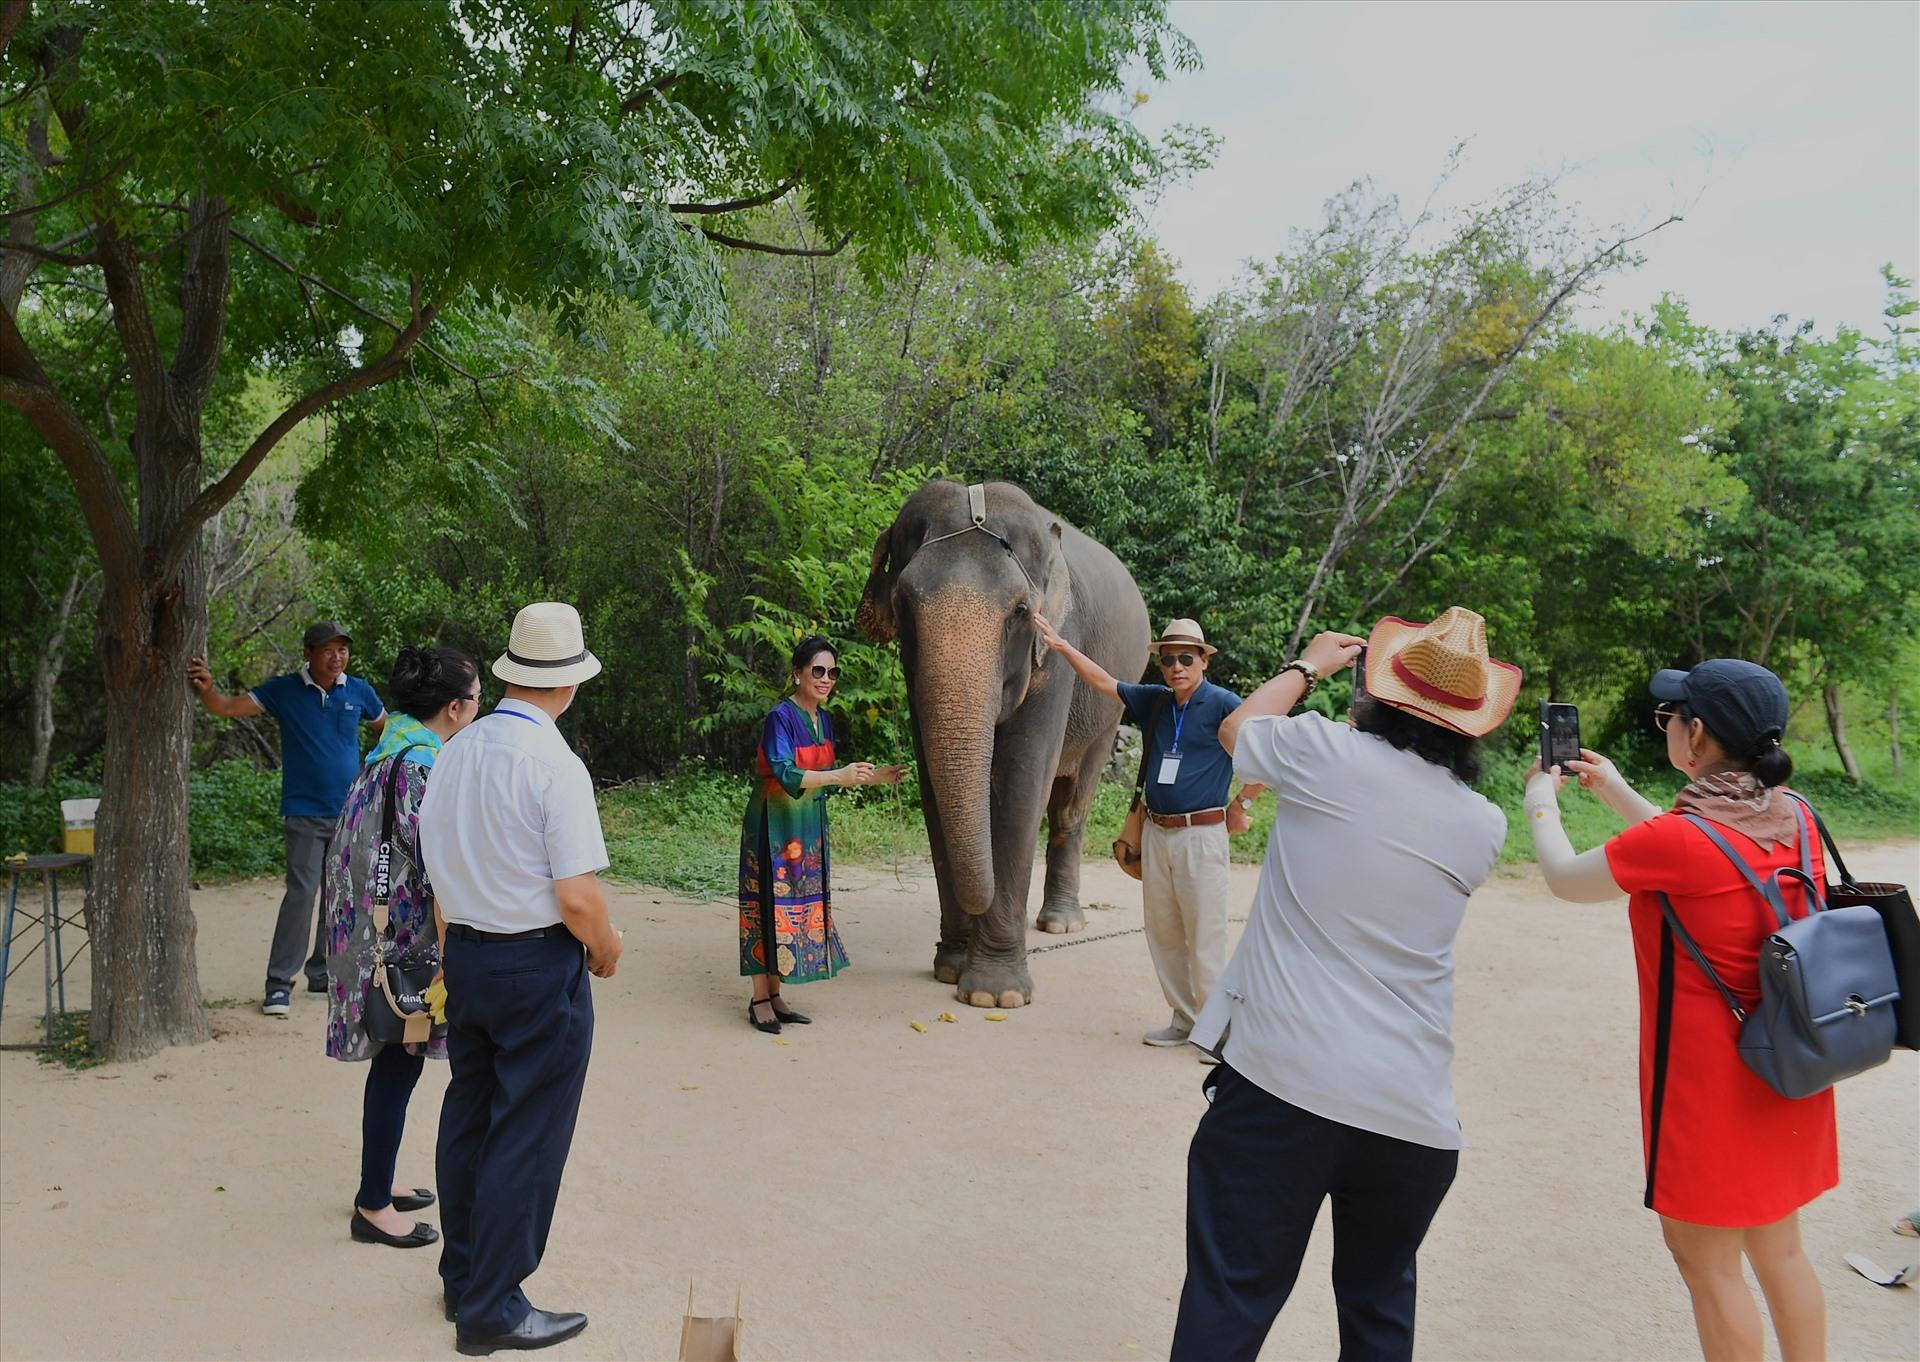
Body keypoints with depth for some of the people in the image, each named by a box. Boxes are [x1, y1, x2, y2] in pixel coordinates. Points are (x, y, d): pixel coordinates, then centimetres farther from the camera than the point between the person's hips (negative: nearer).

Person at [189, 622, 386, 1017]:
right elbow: (228, 707, -7)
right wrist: (207, 689, -27)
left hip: (351, 813, 3)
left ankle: (323, 973, 22)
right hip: (305, 814, -3)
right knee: (301, 894, -10)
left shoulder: (359, 691, 3)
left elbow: (386, 729, 19)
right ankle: (279, 984, -3)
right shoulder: (284, 690, -3)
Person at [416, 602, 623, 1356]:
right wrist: (605, 949, -3)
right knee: (527, 1137, 5)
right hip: (539, 965, -7)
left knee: (468, 1116, 19)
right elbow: (577, 896, -22)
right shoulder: (556, 765, -20)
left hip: (464, 954, 7)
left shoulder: (454, 752, 1)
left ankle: (461, 1273, 36)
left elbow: (436, 865, 11)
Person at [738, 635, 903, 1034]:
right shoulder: (781, 718, -16)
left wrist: (872, 777, 7)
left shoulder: (824, 720, 8)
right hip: (775, 824, -8)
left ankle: (774, 996, 18)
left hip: (808, 828, 8)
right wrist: (840, 776, -39)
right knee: (771, 905, -5)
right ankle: (759, 1000, 4)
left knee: (802, 905, 9)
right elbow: (785, 774, -29)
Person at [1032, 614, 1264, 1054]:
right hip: (1156, 833, 6)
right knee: (1162, 933, 9)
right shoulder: (1153, 702, 10)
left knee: (1204, 937, -4)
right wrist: (1061, 645, 13)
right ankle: (1185, 1019, 20)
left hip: (1201, 834, -6)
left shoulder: (1222, 705, -6)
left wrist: (1242, 803, -2)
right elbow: (1103, 682, 17)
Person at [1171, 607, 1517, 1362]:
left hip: (1278, 1081, -3)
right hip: (1411, 1113, 4)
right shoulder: (1483, 827, 3)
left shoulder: (1330, 755, -6)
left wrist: (1307, 666, 30)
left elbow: (1236, 728, 15)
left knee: (1229, 1302, 4)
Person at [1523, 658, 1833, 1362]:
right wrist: (1616, 793, 20)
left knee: (1705, 1260, 10)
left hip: (1710, 1080, -7)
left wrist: (1540, 803, 11)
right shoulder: (1793, 817, -3)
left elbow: (1565, 878, -7)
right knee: (1778, 1250, 22)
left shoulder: (1675, 840, -25)